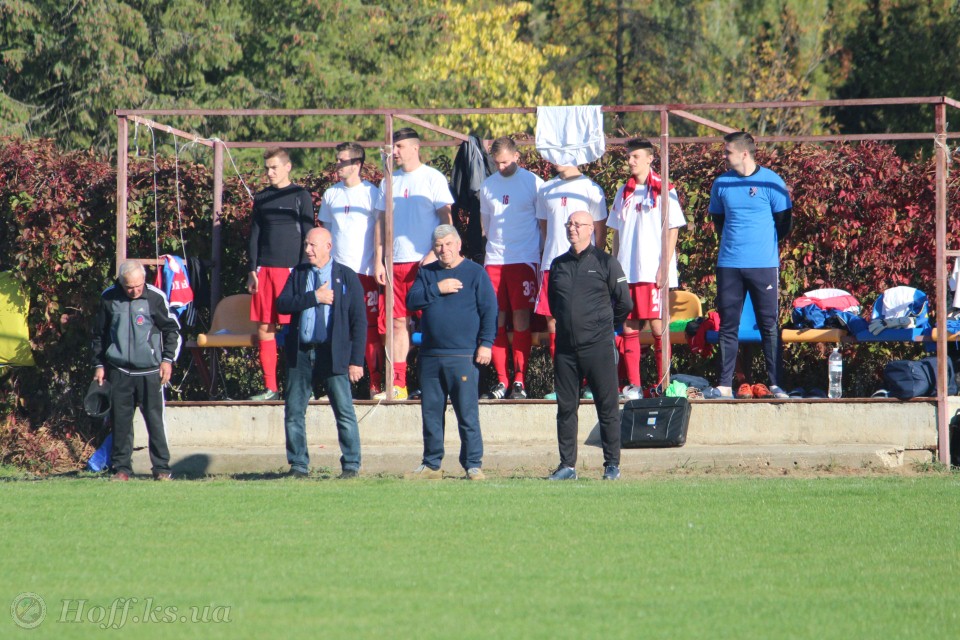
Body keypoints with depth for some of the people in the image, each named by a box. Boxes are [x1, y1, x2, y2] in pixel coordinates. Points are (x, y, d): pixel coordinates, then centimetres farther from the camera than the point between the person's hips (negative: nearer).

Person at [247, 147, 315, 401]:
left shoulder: (300, 196, 3)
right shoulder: (261, 199, 14)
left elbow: (308, 235, 0)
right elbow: (255, 234, 15)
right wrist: (252, 270, 6)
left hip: (291, 268, -4)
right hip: (264, 269, 4)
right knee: (264, 329, 1)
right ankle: (270, 387, 5)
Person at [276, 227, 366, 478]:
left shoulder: (347, 277, 1)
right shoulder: (298, 274, 12)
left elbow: (359, 321, -1)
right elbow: (282, 304, -2)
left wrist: (356, 360, -8)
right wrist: (315, 297, -13)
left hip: (333, 354, -4)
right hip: (300, 352, 4)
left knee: (344, 411, -4)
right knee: (294, 411, 5)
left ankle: (351, 465, 4)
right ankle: (298, 465, 13)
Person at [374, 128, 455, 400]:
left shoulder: (433, 179, -1)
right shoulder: (389, 182, 15)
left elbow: (446, 220, -4)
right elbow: (382, 222, 18)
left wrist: (434, 254, -14)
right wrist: (378, 260, 9)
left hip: (424, 262, -5)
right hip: (395, 263, 5)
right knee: (399, 323, 3)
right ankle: (398, 384, 4)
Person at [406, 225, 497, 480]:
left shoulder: (475, 273, 3)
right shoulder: (426, 274, 15)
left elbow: (489, 310, -1)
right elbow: (411, 301, 2)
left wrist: (486, 343, -10)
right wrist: (437, 289, -10)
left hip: (463, 356, -4)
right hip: (430, 356, 4)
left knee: (467, 413, -6)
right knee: (431, 412, 7)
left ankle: (473, 465, -1)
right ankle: (431, 465, 15)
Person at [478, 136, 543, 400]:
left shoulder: (533, 183, 0)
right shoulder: (488, 186, 12)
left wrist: (542, 255, 0)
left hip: (524, 260, -4)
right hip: (494, 260, 4)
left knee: (521, 318, -6)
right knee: (496, 320, 0)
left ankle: (520, 381, -4)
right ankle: (501, 380, 5)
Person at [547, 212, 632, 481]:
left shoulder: (605, 262, 0)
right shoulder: (558, 265, 13)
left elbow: (624, 304, 4)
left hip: (598, 346, -4)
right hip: (565, 347, 4)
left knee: (607, 406, -2)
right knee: (565, 407, 4)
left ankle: (612, 464, 2)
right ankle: (567, 464, 9)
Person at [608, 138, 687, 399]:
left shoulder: (664, 191, 0)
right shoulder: (624, 193, 15)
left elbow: (672, 230, -3)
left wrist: (665, 267, -11)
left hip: (654, 272, -5)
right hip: (627, 273, 5)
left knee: (658, 327, -7)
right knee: (629, 328, 1)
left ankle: (663, 383, -2)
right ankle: (633, 384, 2)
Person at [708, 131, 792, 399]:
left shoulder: (770, 181, -3)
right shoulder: (721, 184, 8)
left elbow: (783, 223, 4)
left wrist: (763, 242, 9)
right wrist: (732, 241, 12)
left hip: (764, 264, -3)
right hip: (729, 264, 3)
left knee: (769, 325, -1)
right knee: (728, 326, 3)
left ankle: (775, 384, 1)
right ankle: (724, 385, 5)